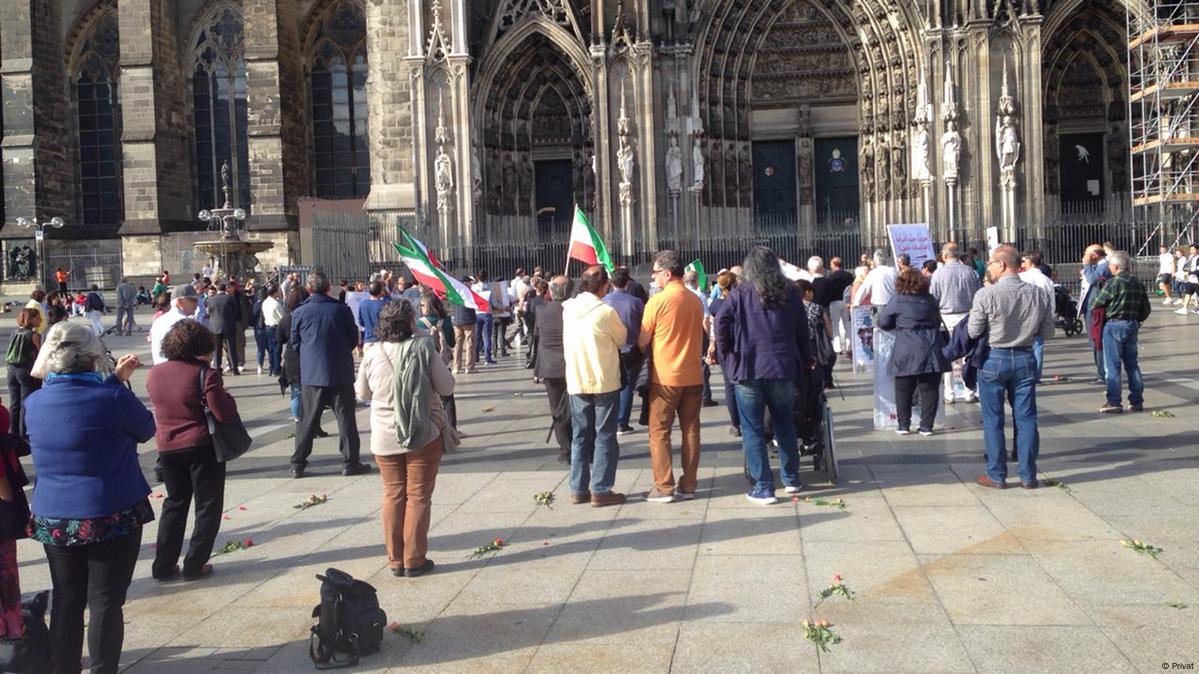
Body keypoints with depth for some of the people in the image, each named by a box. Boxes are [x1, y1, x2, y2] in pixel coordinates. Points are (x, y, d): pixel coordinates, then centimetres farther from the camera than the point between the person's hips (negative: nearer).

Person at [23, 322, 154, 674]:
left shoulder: (34, 403, -1)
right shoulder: (114, 398, -17)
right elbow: (146, 429, 2)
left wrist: (115, 380, 19)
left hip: (54, 520, 5)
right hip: (112, 517, -5)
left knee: (65, 601, 16)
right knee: (106, 602, 5)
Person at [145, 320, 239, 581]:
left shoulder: (154, 373, 1)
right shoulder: (205, 374, -16)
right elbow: (225, 414, -18)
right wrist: (225, 395, 0)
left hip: (167, 448, 6)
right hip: (202, 447, -5)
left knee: (175, 503, 20)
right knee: (208, 506, 8)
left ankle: (163, 565, 18)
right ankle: (194, 565, 8)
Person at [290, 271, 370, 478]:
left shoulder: (299, 313, -5)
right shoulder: (342, 310, -7)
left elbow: (295, 343, 6)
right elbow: (354, 339, 2)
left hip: (311, 373, 1)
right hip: (341, 373, -1)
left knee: (307, 420, 10)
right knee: (345, 418, 6)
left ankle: (298, 463, 13)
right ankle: (350, 462, 9)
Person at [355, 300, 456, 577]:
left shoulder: (372, 355, -5)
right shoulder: (424, 348, -13)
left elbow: (363, 393, 9)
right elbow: (446, 387, -8)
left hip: (384, 438, 2)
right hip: (424, 434, -2)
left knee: (393, 495, 14)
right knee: (418, 497, 8)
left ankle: (395, 560, 19)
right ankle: (414, 560, 12)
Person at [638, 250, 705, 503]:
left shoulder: (657, 301, -12)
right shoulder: (696, 301, 4)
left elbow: (642, 342, -7)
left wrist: (644, 358, 11)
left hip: (664, 377, -5)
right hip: (693, 375, 5)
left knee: (659, 432, 4)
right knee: (690, 430, 10)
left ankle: (664, 487, 3)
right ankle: (688, 485, 13)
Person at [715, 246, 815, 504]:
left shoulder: (740, 293, -3)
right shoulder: (790, 292, 6)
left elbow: (721, 324, -13)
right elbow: (802, 331, 10)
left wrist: (728, 356, -1)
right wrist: (807, 359, 23)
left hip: (748, 369, -3)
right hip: (783, 367, 3)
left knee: (753, 429, 3)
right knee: (785, 424, 19)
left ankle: (763, 488, 2)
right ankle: (791, 479, 27)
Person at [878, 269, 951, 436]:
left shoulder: (897, 301, -2)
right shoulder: (930, 299, 9)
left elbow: (882, 322, 4)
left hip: (907, 353, -3)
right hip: (931, 351, 3)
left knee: (903, 390, 9)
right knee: (929, 389, 6)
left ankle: (904, 425, 11)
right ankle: (926, 426, 6)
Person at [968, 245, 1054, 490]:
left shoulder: (986, 295, -16)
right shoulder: (1038, 294, -2)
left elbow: (973, 332, -10)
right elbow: (1047, 331, 5)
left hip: (994, 359, -3)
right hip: (1025, 358, 4)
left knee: (993, 420, 7)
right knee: (1026, 418, 9)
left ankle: (996, 476, 12)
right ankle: (1028, 476, 14)